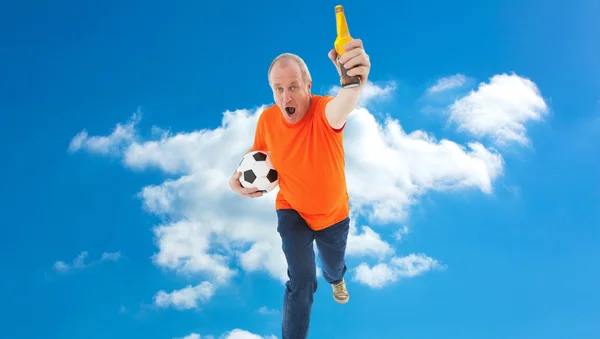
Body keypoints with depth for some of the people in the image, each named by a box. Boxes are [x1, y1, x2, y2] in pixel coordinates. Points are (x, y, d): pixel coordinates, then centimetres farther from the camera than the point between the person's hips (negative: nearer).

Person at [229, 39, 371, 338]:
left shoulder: (323, 111, -34)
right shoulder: (267, 119, -21)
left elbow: (340, 108, -63)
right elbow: (258, 152, 3)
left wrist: (353, 83, -87)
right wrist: (238, 177, -18)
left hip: (333, 213, 0)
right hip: (292, 212, 0)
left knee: (333, 266, 27)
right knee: (302, 282, -12)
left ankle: (336, 279, 67)